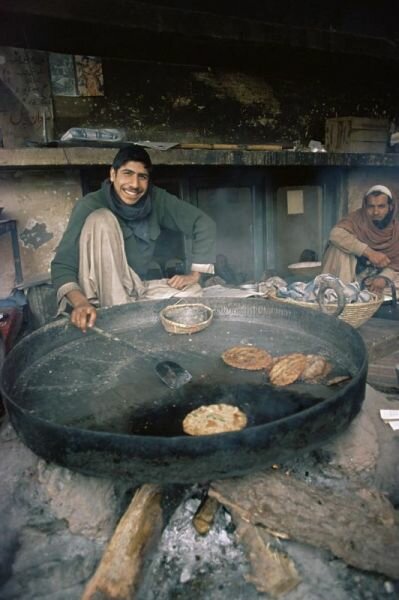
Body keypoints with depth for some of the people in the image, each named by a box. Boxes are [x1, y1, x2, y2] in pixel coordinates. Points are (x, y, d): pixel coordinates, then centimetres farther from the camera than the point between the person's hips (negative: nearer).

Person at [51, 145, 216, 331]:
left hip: (136, 288, 3)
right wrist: (80, 302, -39)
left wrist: (194, 274, -10)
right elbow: (62, 265, -21)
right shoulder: (90, 205, -17)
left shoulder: (156, 199, -8)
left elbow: (204, 224, -3)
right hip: (101, 293, -3)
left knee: (193, 292, -17)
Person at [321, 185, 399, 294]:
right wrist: (368, 252, -40)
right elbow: (336, 234, -36)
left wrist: (383, 278, -33)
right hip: (348, 269, -2)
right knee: (339, 245, -29)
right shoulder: (358, 218, -16)